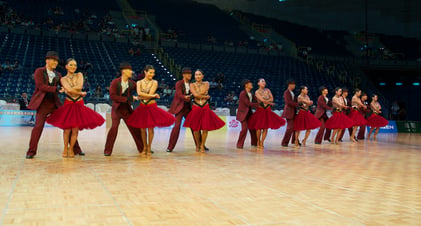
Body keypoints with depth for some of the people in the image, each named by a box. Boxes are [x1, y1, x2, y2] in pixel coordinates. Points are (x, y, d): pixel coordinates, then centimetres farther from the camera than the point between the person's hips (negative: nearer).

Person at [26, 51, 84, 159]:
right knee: (38, 126, -14)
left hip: (55, 103, 5)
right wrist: (56, 89, -22)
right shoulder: (39, 71, 0)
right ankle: (31, 152, 0)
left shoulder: (57, 75, 13)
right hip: (43, 103, -4)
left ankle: (76, 149, 10)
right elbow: (40, 86, -13)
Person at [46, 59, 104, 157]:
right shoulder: (63, 79, 2)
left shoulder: (79, 75, 6)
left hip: (79, 105, 1)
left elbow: (80, 86, -13)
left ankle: (71, 148, 18)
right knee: (67, 129, -4)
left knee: (75, 130, 0)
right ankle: (65, 148, 18)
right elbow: (69, 89, -16)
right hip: (68, 104, -1)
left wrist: (66, 90, -8)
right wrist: (81, 93, -9)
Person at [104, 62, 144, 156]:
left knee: (135, 128, 6)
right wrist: (126, 99, -19)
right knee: (114, 127, -15)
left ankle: (142, 149, 17)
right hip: (117, 109, -4)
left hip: (127, 109, 4)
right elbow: (112, 96, -16)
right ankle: (107, 150, -3)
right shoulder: (115, 82, -8)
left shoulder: (131, 83, 4)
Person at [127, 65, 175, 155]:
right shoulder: (139, 82, 5)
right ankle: (145, 147, 21)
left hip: (152, 107, -2)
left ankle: (149, 148, 13)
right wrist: (153, 95, -15)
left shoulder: (154, 82, 0)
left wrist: (141, 97, -5)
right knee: (142, 129, 5)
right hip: (142, 107, 2)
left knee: (150, 128, -1)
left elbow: (150, 94, -10)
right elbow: (139, 93, -13)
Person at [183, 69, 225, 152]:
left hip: (205, 108, 1)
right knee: (195, 128, -2)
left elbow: (202, 92, -10)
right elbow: (195, 95, -11)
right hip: (196, 108, -1)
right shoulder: (192, 85, 4)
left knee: (205, 128, -5)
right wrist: (206, 96, -6)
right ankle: (197, 145, 21)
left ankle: (202, 145, 14)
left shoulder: (206, 84, 8)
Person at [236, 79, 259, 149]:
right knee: (245, 128, -16)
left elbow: (256, 99, 4)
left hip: (249, 113, 8)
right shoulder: (243, 93, -16)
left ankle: (254, 143, 26)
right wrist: (258, 105, -20)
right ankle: (239, 144, -5)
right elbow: (248, 103, -21)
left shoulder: (251, 94, 9)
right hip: (243, 113, -8)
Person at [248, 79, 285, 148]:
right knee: (259, 127, -5)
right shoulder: (257, 92, -4)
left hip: (268, 110, 4)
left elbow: (272, 98, -1)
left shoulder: (267, 90, 9)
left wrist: (266, 101, -14)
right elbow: (263, 100, -12)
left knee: (265, 128, -1)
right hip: (260, 110, -4)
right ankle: (258, 142, 16)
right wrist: (270, 103, -3)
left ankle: (262, 143, 8)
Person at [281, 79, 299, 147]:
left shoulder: (292, 92, 16)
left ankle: (294, 140, 27)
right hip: (289, 111, -8)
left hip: (293, 112, 8)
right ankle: (284, 142, -5)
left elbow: (294, 101, 16)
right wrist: (297, 104, -20)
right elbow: (288, 102, -20)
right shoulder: (286, 92, -10)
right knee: (290, 127, -12)